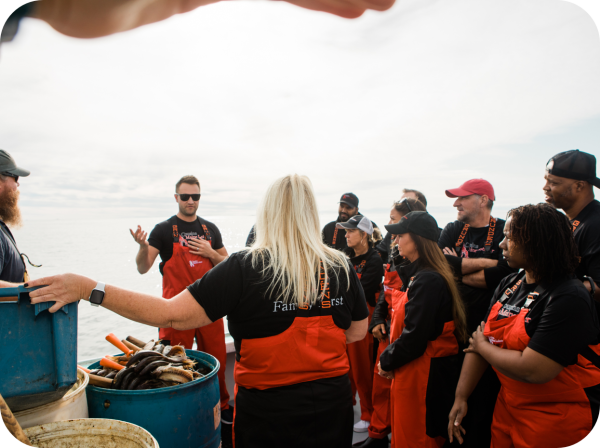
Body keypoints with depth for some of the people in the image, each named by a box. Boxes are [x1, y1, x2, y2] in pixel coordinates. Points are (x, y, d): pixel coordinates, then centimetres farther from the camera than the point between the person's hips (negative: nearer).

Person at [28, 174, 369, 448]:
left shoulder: (245, 268, -20)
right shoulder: (342, 268, -7)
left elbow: (173, 315, -19)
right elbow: (358, 331, 4)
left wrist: (89, 289, -13)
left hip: (268, 413, -3)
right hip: (334, 404, 4)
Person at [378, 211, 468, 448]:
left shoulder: (428, 280, -22)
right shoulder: (415, 274, 10)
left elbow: (414, 337, -24)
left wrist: (386, 361, -10)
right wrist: (389, 357, 7)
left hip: (424, 374, -9)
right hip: (411, 370, 9)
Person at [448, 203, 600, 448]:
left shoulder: (568, 298, -23)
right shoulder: (508, 285, 1)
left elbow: (533, 371, -30)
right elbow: (480, 339, 2)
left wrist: (482, 346, -14)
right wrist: (461, 397, -3)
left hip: (555, 423, -6)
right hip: (507, 407, 7)